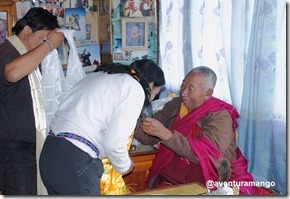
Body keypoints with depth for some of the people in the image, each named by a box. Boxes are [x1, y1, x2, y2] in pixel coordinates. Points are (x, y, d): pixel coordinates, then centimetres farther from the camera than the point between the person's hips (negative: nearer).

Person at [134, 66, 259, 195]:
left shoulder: (220, 116, -12)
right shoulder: (175, 105, 4)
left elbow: (203, 154, -26)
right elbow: (149, 136, 2)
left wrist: (165, 134, -33)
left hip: (209, 183, -3)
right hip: (171, 181, 4)